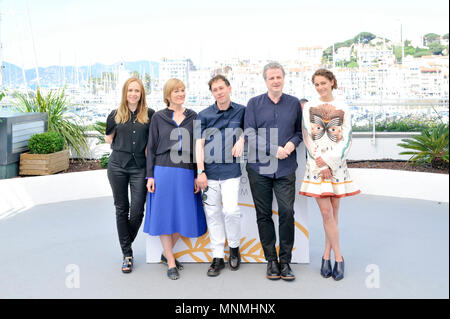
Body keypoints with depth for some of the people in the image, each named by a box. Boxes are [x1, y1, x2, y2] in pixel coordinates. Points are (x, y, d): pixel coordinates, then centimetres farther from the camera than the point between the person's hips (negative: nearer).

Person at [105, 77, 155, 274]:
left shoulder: (149, 114, 3)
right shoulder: (115, 115, 7)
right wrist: (124, 147, 8)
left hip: (139, 167, -1)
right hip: (118, 166, 2)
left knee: (137, 210, -4)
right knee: (122, 209, 6)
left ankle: (126, 243, 24)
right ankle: (127, 254, 16)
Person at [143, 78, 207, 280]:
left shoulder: (192, 117, 9)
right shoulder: (158, 118, 5)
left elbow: (197, 148, 9)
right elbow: (151, 148, 5)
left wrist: (197, 176, 4)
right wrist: (150, 176, -2)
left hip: (186, 173, 2)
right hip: (163, 171, -2)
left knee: (183, 215, 5)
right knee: (164, 215, 0)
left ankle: (166, 253, 27)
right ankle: (171, 263, 11)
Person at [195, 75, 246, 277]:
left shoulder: (241, 111, 6)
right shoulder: (204, 115, 6)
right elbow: (199, 144, 3)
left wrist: (241, 139, -4)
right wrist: (200, 171, -5)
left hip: (231, 170, -1)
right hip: (210, 171, 2)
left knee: (230, 210, -13)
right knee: (213, 214, 5)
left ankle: (234, 247, 15)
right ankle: (218, 257, 16)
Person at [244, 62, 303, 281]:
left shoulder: (294, 103, 9)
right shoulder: (254, 104, 5)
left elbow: (301, 130, 15)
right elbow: (249, 135, -2)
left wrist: (293, 142, -7)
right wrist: (274, 150, -12)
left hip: (286, 168, 0)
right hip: (259, 168, 0)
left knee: (287, 212, -7)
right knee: (264, 215, 5)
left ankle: (285, 261, 7)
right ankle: (271, 261, 18)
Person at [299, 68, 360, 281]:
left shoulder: (343, 109, 7)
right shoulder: (309, 107, 7)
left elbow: (347, 140, 2)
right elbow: (307, 137, 2)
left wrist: (329, 163, -9)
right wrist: (321, 163, -7)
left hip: (337, 164, 1)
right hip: (316, 165, -1)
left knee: (333, 211, 4)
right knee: (326, 213, -5)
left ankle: (326, 254, 15)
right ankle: (338, 258, 3)